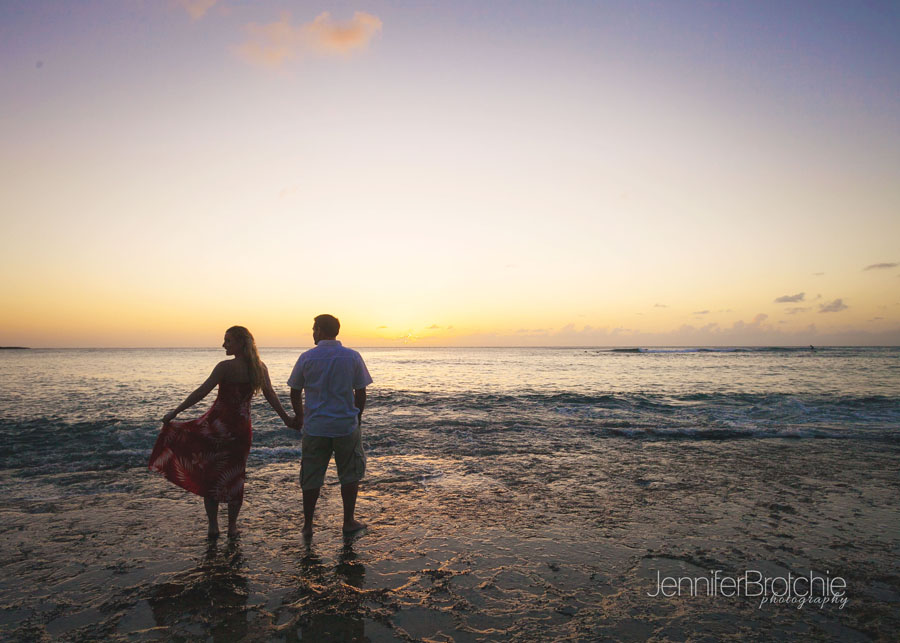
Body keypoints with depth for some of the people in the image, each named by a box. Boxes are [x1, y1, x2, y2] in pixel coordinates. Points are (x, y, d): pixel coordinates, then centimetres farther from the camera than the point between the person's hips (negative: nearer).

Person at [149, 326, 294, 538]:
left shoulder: (226, 367, -13)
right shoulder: (260, 368, 1)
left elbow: (201, 392, -14)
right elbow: (271, 396, 3)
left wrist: (175, 412, -8)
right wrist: (286, 418, 11)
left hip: (217, 424, -4)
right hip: (241, 429, 5)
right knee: (234, 477, 16)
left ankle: (213, 526, 13)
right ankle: (232, 526, 24)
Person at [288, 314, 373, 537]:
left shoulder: (307, 358, -3)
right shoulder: (353, 357, -2)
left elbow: (295, 393, 4)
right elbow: (360, 393, 1)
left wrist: (300, 416, 21)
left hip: (315, 427, 0)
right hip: (346, 426, 0)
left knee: (311, 477, 12)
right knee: (350, 475, 14)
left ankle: (307, 525, 20)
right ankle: (349, 521, 20)